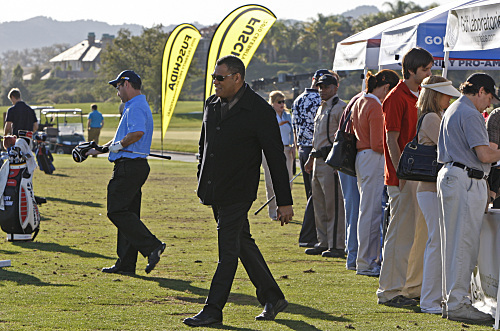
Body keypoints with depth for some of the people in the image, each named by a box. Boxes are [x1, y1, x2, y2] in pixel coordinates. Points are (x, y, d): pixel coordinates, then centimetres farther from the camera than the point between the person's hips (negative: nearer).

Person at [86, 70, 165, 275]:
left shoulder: (136, 107, -13)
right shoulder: (134, 106, 22)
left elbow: (138, 132, -31)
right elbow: (122, 138, 30)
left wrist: (118, 145, -16)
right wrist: (98, 150, 27)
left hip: (129, 166, -11)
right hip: (134, 166, 11)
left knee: (117, 211, -12)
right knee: (126, 213, 10)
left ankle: (152, 246, -17)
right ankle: (126, 264, 11)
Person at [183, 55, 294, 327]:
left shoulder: (260, 110, -12)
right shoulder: (212, 104, 8)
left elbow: (276, 158, -10)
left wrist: (284, 202, -10)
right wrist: (202, 183, 19)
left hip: (237, 192, -8)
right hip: (215, 191, 8)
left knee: (228, 249, -7)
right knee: (243, 243, 13)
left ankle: (213, 310, -5)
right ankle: (272, 298, 24)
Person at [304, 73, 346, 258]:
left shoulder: (340, 108, -9)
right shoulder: (321, 109, 21)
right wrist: (311, 158, 28)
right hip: (319, 160, 10)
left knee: (333, 204, -9)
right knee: (319, 203, 12)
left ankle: (337, 246, -9)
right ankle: (324, 243, 18)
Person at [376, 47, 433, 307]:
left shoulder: (420, 96, 16)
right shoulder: (397, 98, -11)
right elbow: (392, 140, -15)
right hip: (402, 178, -9)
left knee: (421, 231, 12)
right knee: (401, 233, -7)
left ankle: (413, 286, 20)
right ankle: (389, 291, -3)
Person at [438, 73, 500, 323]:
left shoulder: (452, 111, 20)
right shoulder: (470, 114, -13)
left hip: (449, 176, 11)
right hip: (467, 182, -11)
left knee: (454, 244, 13)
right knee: (464, 244, -8)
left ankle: (452, 301, 17)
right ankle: (457, 304, -7)